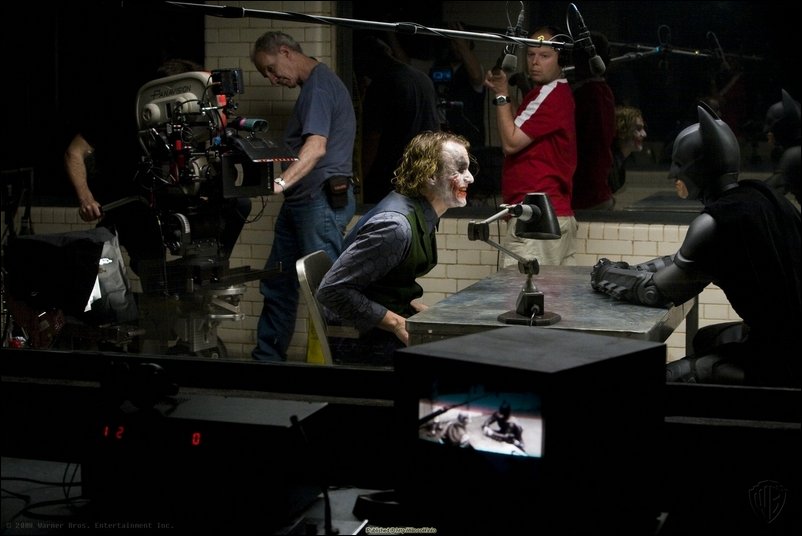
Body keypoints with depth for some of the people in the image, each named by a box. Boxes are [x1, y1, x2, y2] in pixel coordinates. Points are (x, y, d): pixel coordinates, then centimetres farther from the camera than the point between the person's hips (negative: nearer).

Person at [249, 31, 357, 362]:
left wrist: (281, 182, -37)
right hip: (302, 201, 11)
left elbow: (316, 147, -28)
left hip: (322, 200, -11)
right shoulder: (315, 84, 19)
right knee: (277, 284, 15)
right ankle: (267, 358, 23)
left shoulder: (318, 85, -14)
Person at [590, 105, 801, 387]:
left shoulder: (717, 222, -18)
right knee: (702, 340, 28)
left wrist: (605, 276, 8)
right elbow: (684, 260, 17)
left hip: (777, 364, -8)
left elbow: (657, 291, -8)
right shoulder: (761, 195, 6)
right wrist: (629, 271, 13)